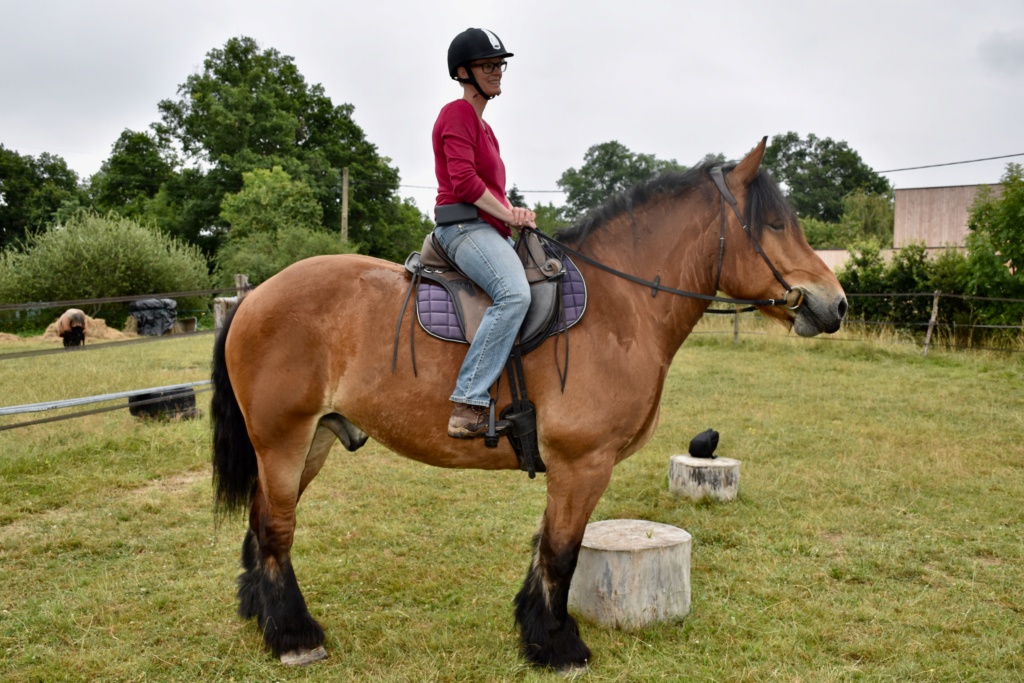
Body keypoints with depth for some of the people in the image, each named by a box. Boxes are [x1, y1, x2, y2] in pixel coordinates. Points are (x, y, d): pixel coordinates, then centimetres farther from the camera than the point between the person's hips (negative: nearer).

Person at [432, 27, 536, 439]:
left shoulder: (481, 125, 24)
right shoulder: (457, 114, -5)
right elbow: (464, 181, -17)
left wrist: (512, 213, 6)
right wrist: (509, 215, -12)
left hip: (489, 229, 11)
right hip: (463, 226, -11)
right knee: (515, 293, -33)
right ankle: (469, 405, -37)